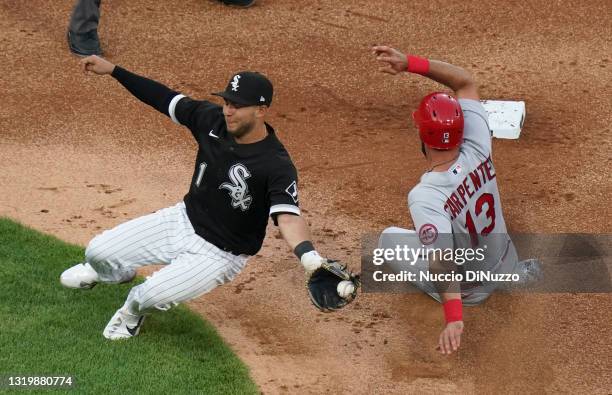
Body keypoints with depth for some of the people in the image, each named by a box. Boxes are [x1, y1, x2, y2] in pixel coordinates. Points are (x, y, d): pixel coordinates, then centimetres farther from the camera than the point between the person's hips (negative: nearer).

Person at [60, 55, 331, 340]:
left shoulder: (277, 166, -30)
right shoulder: (213, 120, -11)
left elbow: (288, 217, -41)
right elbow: (165, 99, 0)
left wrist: (307, 253, -62)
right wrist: (113, 70, -2)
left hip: (217, 253, -6)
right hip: (183, 220, 6)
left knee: (153, 296, -27)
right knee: (98, 252, 4)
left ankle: (133, 310, 14)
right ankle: (118, 272, 44)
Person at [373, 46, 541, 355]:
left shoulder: (424, 197, -37)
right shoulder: (478, 152, -23)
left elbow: (442, 261, -47)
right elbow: (466, 82, -15)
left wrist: (453, 318, -54)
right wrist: (409, 63, -24)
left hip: (468, 289, -4)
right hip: (503, 264, 5)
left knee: (389, 238, 16)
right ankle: (511, 271, 17)